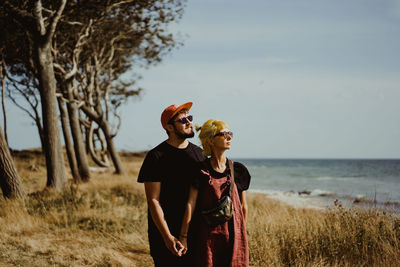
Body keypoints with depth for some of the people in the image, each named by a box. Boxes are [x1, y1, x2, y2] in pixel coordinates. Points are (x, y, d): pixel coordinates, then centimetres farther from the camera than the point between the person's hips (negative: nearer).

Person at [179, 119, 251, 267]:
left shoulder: (238, 170, 4)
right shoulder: (201, 171, -4)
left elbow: (243, 206, 11)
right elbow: (190, 203, -7)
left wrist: (242, 232, 16)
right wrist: (183, 236, -8)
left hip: (233, 232, 2)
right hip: (208, 234, -2)